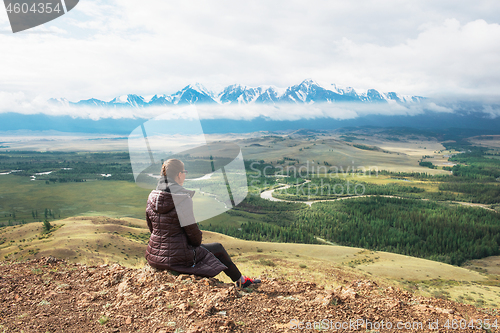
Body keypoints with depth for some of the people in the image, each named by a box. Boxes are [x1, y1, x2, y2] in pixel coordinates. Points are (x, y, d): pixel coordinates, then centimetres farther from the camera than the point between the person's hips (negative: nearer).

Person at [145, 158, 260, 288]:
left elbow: (152, 227, 10)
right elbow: (192, 230, -16)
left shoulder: (152, 197, 1)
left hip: (155, 256, 7)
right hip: (177, 257, -7)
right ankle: (240, 280, 36)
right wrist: (197, 243, 4)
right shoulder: (182, 198, -21)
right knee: (218, 249, 16)